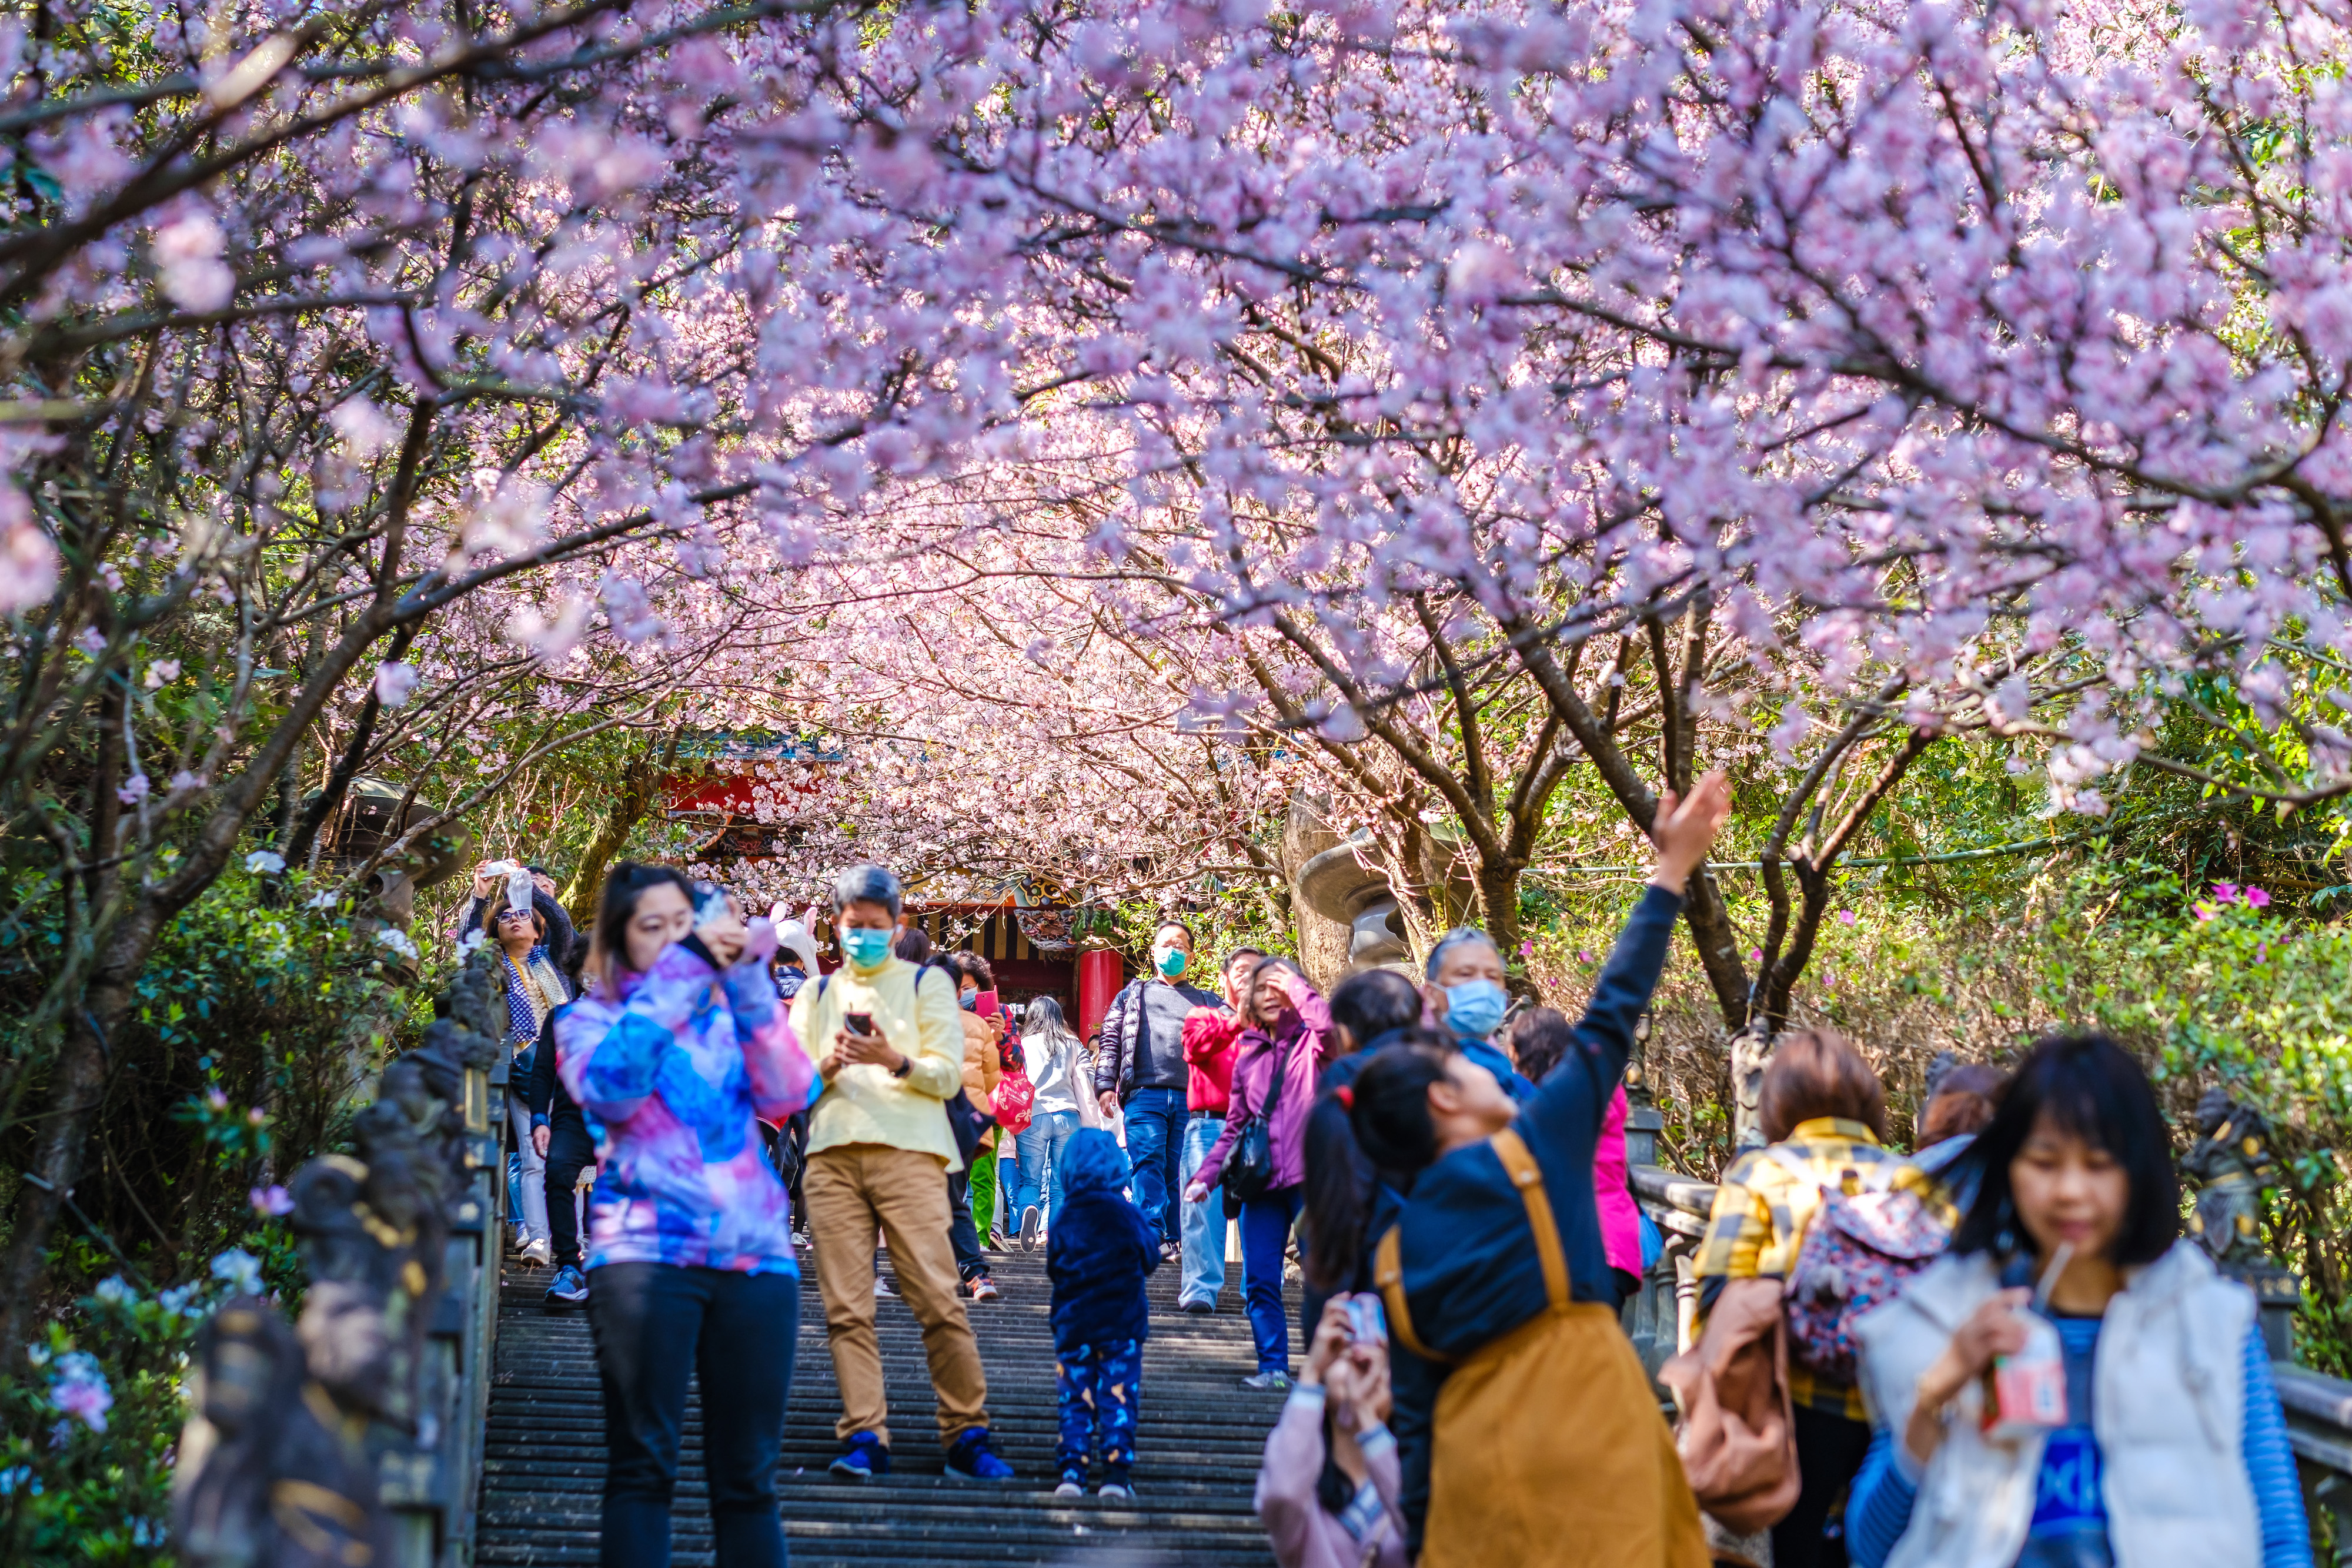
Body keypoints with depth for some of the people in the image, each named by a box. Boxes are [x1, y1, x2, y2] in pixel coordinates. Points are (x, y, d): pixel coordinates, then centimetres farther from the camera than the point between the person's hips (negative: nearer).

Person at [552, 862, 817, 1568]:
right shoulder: (592, 1019, 9)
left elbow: (787, 1093, -1)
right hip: (647, 1253, -3)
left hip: (755, 1253, 3)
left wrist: (748, 981, -10)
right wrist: (681, 973, -14)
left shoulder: (730, 1012, 16)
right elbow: (609, 1086, -14)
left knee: (748, 1476, 2)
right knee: (641, 1467, -7)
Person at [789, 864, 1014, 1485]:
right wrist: (830, 1065, -7)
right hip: (831, 1155, 3)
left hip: (908, 1153, -3)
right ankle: (865, 1438, -4)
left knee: (938, 1298, -10)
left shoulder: (926, 984, 14)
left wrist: (894, 1060, -15)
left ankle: (967, 1435, -5)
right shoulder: (817, 994, 22)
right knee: (847, 1307, -4)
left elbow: (948, 1075, 3)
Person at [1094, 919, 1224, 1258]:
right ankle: (1152, 1234, -23)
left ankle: (1175, 1240, -1)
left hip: (1191, 1098, 1)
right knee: (1149, 1162, -16)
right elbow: (1111, 1041, 15)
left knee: (1180, 1170, -3)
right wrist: (1105, 1084, 2)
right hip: (1144, 1093, -1)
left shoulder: (1205, 1002, 24)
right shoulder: (1134, 995, 22)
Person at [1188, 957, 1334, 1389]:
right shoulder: (1248, 1056, 18)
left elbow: (1329, 1027, -23)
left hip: (1309, 1178, -5)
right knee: (1259, 1280, 3)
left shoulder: (1312, 1042, 3)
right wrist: (1208, 1173, 10)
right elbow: (1235, 1125, 21)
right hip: (1262, 1182, 5)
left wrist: (1296, 986, -11)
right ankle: (1273, 1366, 10)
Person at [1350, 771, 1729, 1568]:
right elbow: (1608, 1022, 3)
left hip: (1474, 1476, 5)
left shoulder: (1397, 1249, 11)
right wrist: (1673, 872, 10)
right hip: (1583, 1453, -5)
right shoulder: (1533, 1150, -2)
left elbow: (1413, 1410, 10)